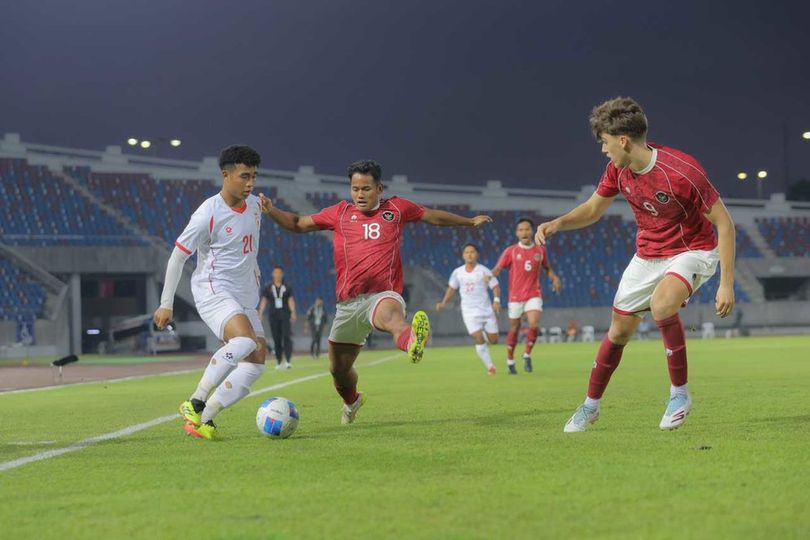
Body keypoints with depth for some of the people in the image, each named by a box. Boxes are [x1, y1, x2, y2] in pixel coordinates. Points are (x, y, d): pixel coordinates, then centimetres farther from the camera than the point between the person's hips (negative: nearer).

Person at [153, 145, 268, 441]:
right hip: (212, 292, -8)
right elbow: (177, 256, -10)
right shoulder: (208, 214, -15)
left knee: (256, 363, -5)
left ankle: (204, 418, -4)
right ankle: (195, 403, -21)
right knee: (245, 340, -32)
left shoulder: (255, 205, 7)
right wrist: (166, 304, -9)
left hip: (244, 297, 8)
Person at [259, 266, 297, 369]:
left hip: (285, 315, -1)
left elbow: (290, 300, 2)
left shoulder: (287, 287, 5)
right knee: (276, 339, 4)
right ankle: (279, 362, 11)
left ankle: (288, 360, -16)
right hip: (273, 316, 1)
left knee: (287, 337, -12)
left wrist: (293, 312, -10)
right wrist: (260, 314, -6)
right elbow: (264, 301, 4)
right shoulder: (268, 287, 6)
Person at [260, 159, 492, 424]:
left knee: (390, 313, -42)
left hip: (384, 294, -4)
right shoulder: (340, 213, 10)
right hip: (348, 301, 4)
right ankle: (352, 400, 47)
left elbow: (433, 216, 24)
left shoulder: (397, 208, 9)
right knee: (338, 369, 13)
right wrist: (271, 211, -1)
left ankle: (412, 343, -78)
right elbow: (299, 224, 16)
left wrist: (469, 221, 33)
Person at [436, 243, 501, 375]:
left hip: (486, 309, 0)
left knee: (493, 340, 4)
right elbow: (452, 288, 18)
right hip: (469, 312, 0)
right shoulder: (457, 273, 4)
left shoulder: (483, 270, -4)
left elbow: (495, 286, -5)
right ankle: (489, 367, 1)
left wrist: (496, 300, -22)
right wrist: (443, 303, 6)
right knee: (479, 340, -12)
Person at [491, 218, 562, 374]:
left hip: (534, 295, 1)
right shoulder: (511, 251, -3)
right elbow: (498, 268, -5)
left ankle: (527, 355, 3)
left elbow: (547, 268, 17)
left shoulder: (540, 250, 3)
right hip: (516, 296, -1)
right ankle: (510, 361, 24)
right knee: (514, 329, 7)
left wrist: (554, 278, -2)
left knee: (534, 325, -19)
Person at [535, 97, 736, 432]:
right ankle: (591, 405, 27)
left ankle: (679, 393, -16)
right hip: (648, 254, 6)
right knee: (619, 330, 7)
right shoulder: (618, 169, -8)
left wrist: (726, 284, -26)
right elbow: (593, 209, 9)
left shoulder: (681, 171, -29)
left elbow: (723, 222, -23)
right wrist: (557, 224, -12)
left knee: (661, 305, -34)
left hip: (693, 251, -6)